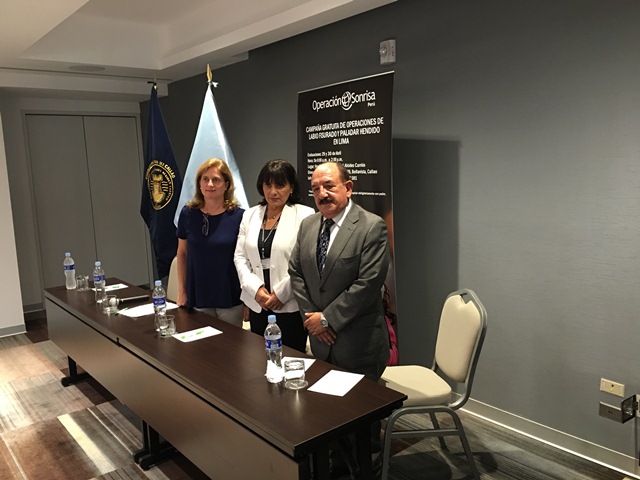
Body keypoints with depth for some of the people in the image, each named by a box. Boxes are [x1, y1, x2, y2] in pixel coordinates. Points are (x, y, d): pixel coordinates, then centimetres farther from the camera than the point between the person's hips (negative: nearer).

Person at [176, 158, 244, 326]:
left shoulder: (238, 216, -8)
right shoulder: (188, 213, -2)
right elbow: (182, 253, 8)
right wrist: (181, 290, 7)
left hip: (230, 299, -2)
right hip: (197, 297, 2)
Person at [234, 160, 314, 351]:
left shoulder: (305, 215, -7)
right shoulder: (250, 215, 8)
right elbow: (240, 257, 7)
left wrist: (280, 294, -12)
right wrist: (256, 289, -7)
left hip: (291, 306, -4)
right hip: (258, 304, 5)